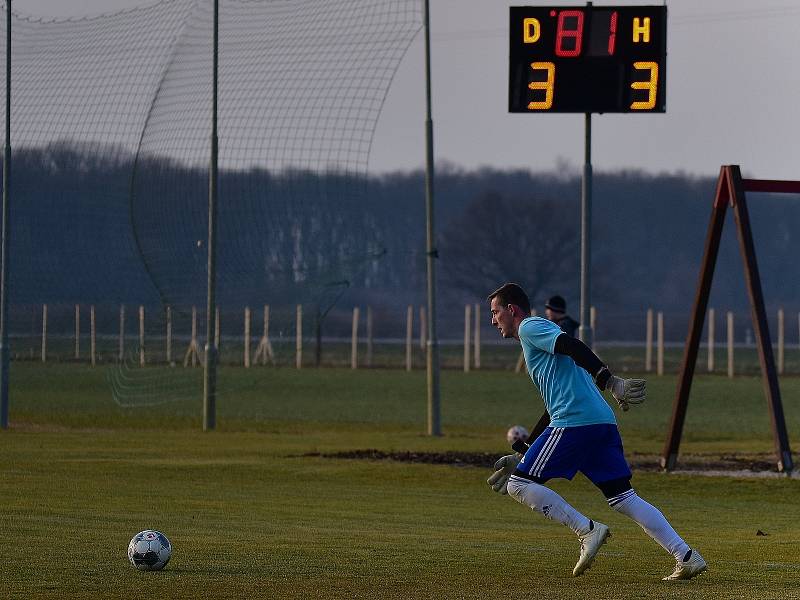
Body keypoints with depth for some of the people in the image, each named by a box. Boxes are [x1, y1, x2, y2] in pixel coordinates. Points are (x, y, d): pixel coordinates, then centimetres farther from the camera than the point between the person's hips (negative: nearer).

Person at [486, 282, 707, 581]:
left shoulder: (530, 327, 5)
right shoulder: (537, 334, 33)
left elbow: (572, 346, -14)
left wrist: (612, 382, -26)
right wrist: (523, 457, 34)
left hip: (575, 422, -9)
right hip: (603, 421, 9)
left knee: (519, 485, -3)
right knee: (624, 497, 6)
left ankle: (587, 530, -12)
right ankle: (687, 557, -4)